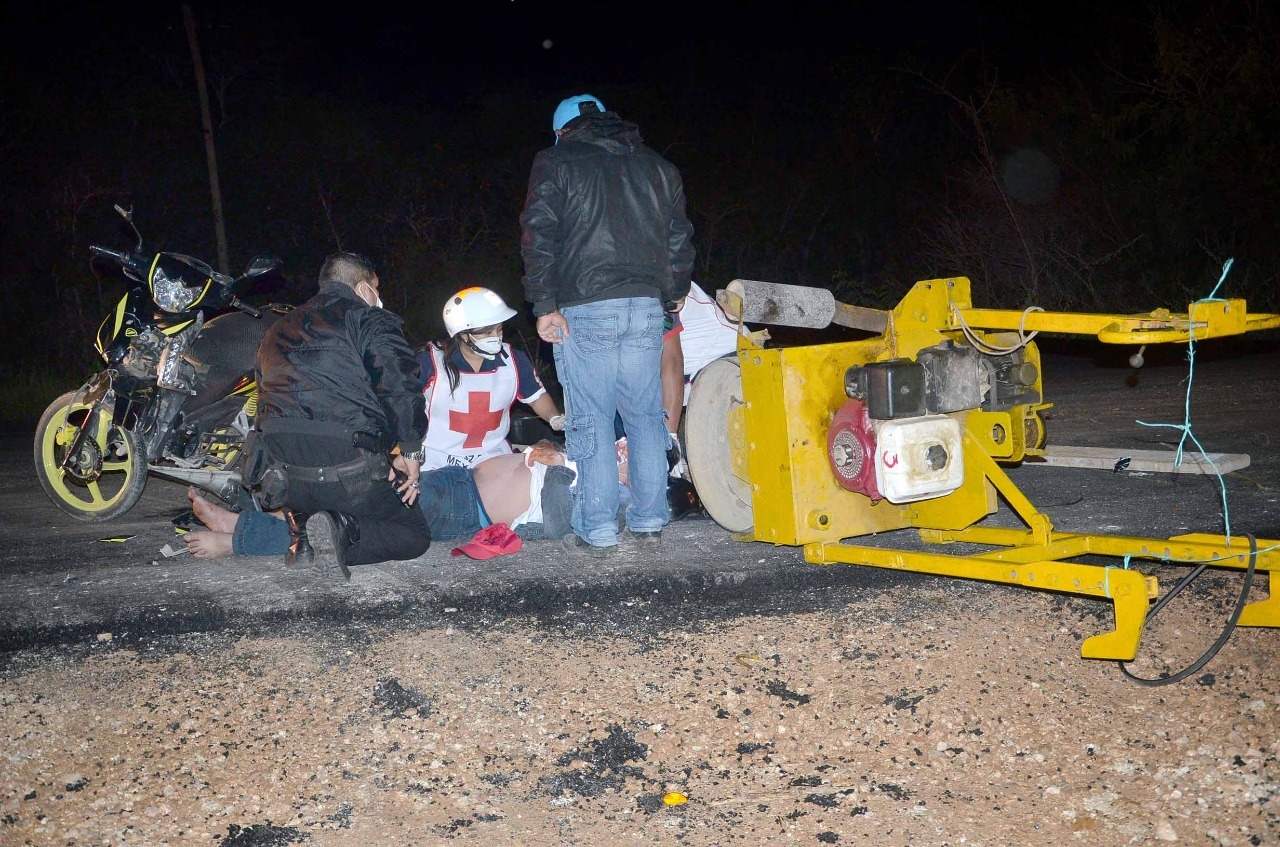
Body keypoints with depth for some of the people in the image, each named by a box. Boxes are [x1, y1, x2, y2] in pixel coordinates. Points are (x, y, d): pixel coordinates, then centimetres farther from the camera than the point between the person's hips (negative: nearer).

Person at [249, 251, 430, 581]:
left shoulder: (275, 332, 24)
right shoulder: (369, 318, 2)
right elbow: (400, 384, -14)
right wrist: (410, 453, -5)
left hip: (282, 474, 6)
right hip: (347, 473, -6)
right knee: (415, 535, 11)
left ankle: (302, 530, 4)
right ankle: (344, 530, -17)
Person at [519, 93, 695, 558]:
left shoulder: (556, 162, 6)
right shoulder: (657, 166, 19)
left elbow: (539, 235, -5)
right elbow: (680, 240, 17)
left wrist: (544, 304, -6)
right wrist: (670, 297, 24)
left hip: (584, 311, -4)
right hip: (646, 308, 4)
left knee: (591, 423, 0)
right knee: (646, 418, 11)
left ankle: (597, 533, 3)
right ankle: (649, 524, 14)